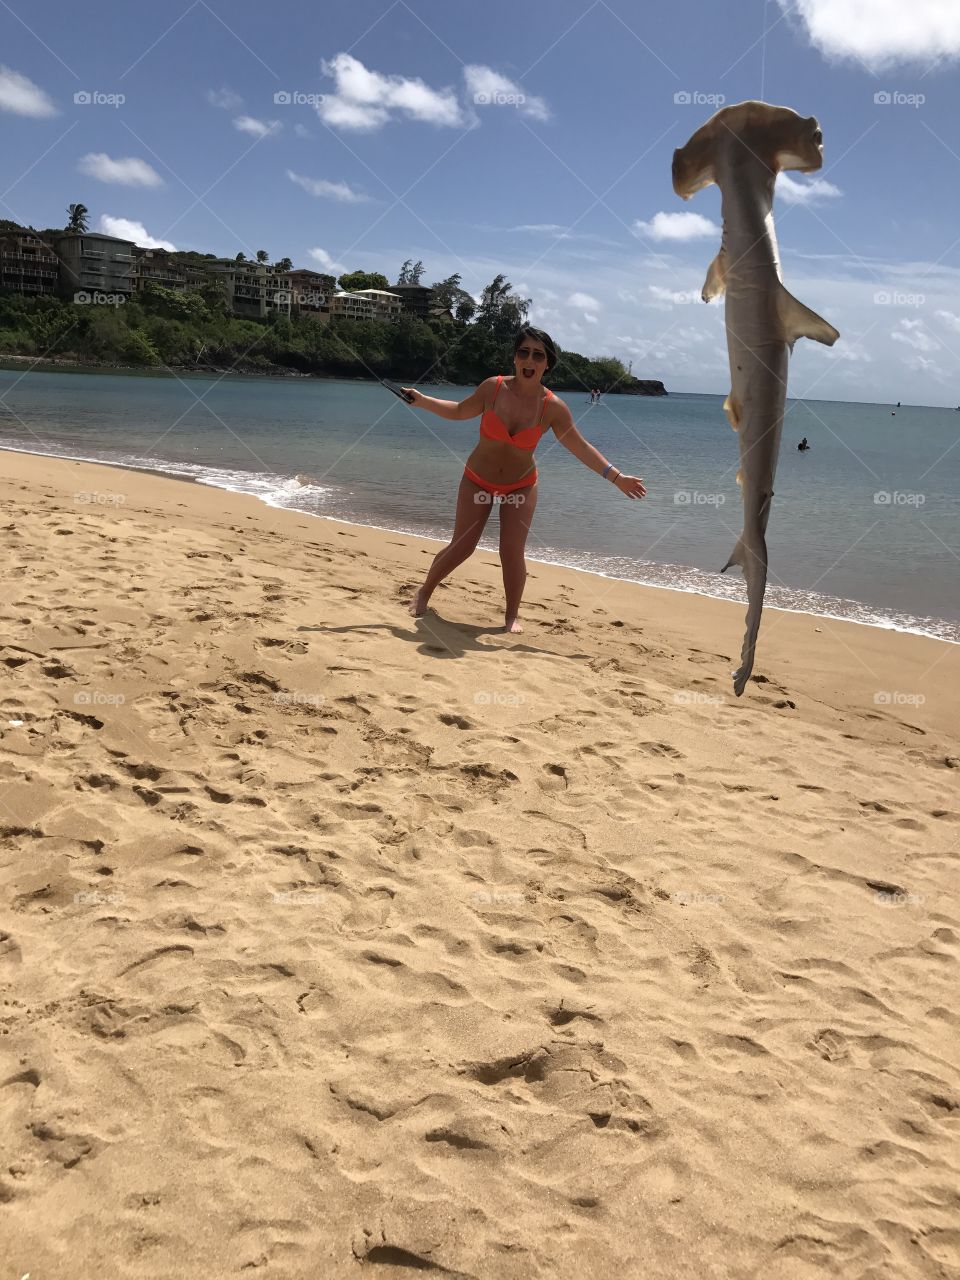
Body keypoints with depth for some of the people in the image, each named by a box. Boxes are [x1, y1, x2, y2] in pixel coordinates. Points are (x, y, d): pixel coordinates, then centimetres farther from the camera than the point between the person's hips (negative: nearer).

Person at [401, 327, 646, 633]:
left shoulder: (553, 407, -15)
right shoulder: (493, 387, -15)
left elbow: (580, 447, -8)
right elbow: (460, 411, 3)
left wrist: (616, 476, -11)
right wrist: (421, 400, -3)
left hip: (520, 487, 0)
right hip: (477, 481, 0)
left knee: (513, 553, -8)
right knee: (462, 546, -1)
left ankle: (512, 616, 12)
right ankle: (424, 593, 23)